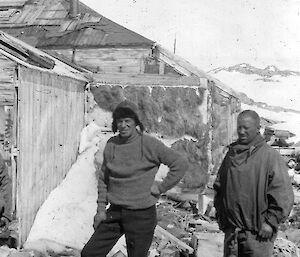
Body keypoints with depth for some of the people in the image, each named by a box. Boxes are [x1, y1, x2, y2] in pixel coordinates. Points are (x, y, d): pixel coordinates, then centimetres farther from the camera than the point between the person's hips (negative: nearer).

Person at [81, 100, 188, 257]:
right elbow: (103, 179, 9)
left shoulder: (149, 144, -11)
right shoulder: (111, 144, 2)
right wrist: (101, 210, 7)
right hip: (115, 212, 5)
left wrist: (161, 188, -11)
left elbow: (180, 164, -10)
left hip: (142, 214, -4)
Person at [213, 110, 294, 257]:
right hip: (232, 230, 5)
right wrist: (220, 214, 12)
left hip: (258, 232, -5)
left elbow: (283, 194, -9)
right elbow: (219, 187, 19)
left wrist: (271, 222, -11)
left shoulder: (270, 155, -7)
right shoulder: (231, 154, 10)